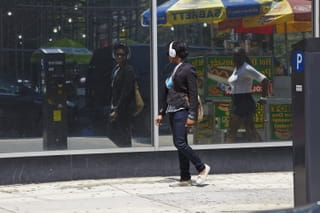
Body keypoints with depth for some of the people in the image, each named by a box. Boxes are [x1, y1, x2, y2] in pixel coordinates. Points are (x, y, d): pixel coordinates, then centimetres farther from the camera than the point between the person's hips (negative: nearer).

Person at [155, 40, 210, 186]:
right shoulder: (173, 70, 17)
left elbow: (193, 94, -12)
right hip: (172, 111, 8)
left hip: (182, 110, -8)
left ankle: (202, 168, 0)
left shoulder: (188, 69, -8)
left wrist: (192, 116, -18)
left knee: (180, 143, -14)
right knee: (180, 145, 7)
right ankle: (185, 179, 9)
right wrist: (161, 113, 20)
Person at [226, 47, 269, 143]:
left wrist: (263, 97, -15)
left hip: (243, 104, -9)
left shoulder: (247, 69, -14)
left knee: (231, 132, -6)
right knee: (251, 131, 9)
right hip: (237, 103, 9)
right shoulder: (236, 68, 14)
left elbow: (264, 80, -20)